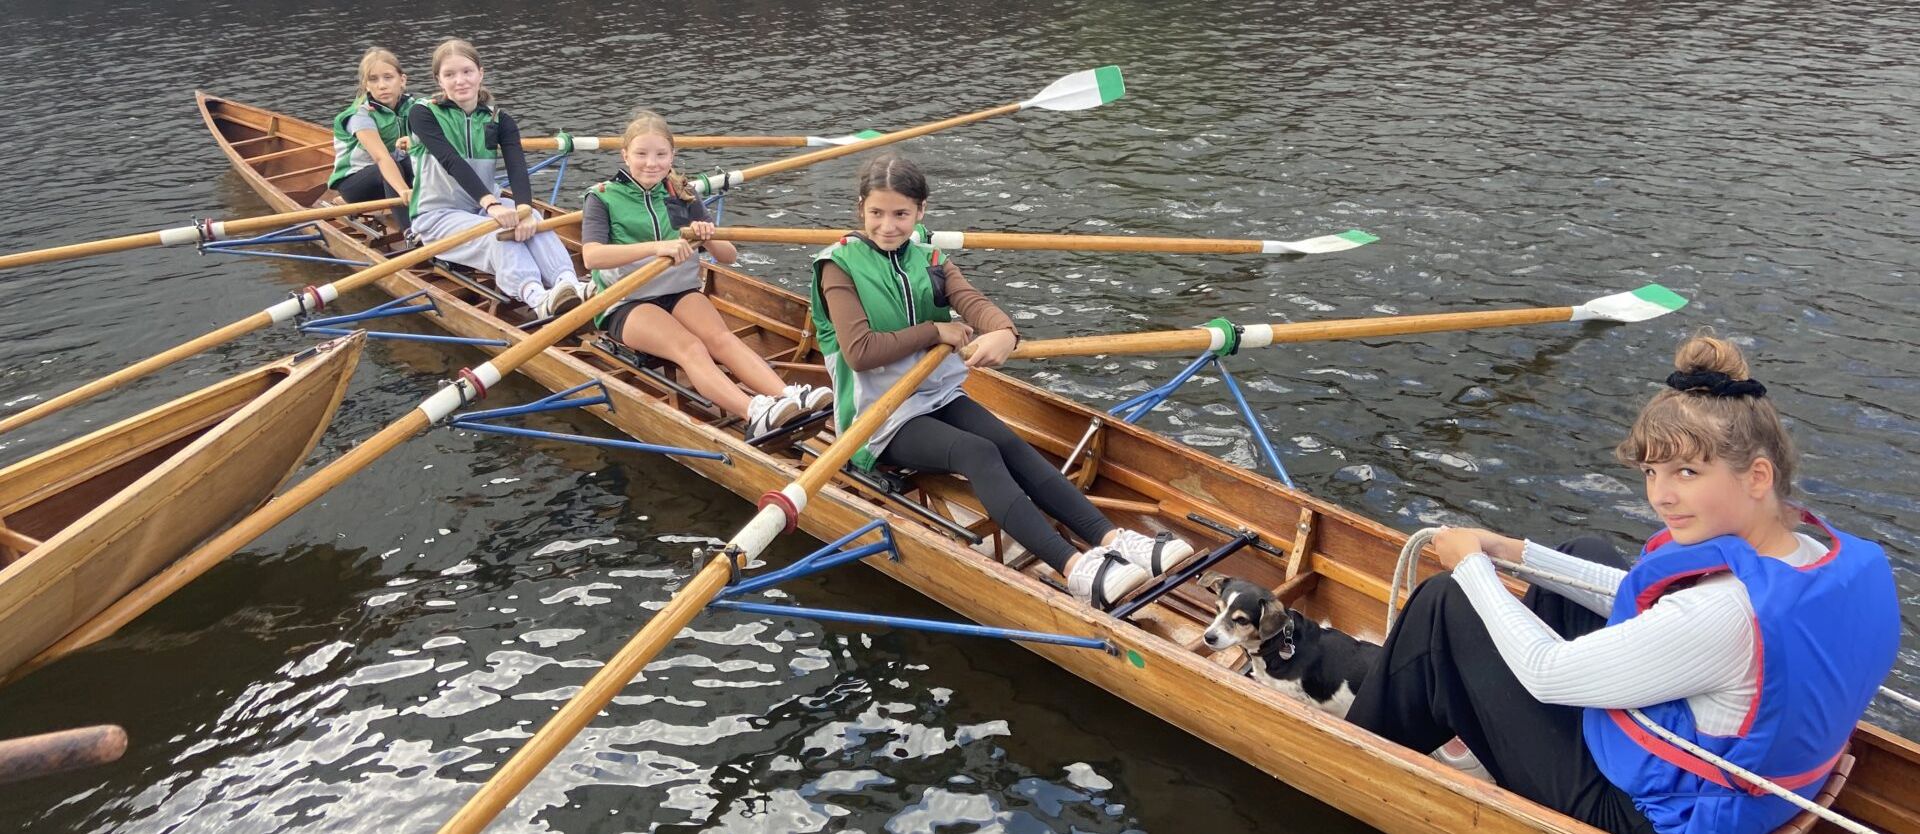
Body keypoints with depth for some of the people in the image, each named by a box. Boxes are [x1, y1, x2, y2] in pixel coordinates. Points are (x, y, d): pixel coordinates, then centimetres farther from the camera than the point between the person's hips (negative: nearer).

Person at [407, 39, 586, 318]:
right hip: (438, 215, -4)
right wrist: (491, 203, -41)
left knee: (532, 220, -28)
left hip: (484, 207, 4)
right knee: (498, 231, -34)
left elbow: (517, 167, -15)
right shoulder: (423, 114, -7)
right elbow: (453, 163, -25)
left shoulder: (499, 120, 3)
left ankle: (569, 284, -52)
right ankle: (537, 297, -61)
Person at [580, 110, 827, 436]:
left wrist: (708, 239, -13)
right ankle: (755, 412, -55)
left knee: (721, 338, -27)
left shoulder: (682, 196, 12)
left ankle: (788, 396, -49)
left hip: (680, 291, 4)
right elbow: (591, 256, -19)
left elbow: (729, 256, 11)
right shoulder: (603, 198, 1)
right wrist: (656, 246, -30)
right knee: (689, 347, -31)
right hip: (626, 302, -4)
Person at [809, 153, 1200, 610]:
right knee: (978, 453, -30)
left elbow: (973, 302, -9)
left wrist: (1003, 333, -33)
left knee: (1011, 445, -23)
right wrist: (935, 331, -10)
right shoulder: (840, 266, -5)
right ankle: (1074, 567, -46)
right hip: (882, 418, -6)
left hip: (938, 395, 6)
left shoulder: (929, 262, 11)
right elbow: (859, 351, -16)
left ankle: (1110, 538, -36)